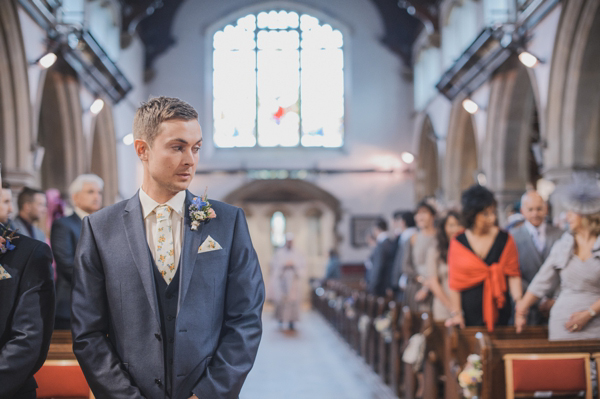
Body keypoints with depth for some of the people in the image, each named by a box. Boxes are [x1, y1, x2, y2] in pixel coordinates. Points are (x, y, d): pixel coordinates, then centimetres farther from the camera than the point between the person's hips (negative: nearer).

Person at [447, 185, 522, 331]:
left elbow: (513, 275, -1)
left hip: (498, 312, 0)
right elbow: (454, 282, 3)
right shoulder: (457, 243, 2)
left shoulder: (505, 239, 2)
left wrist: (519, 301, -14)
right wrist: (456, 313, -2)